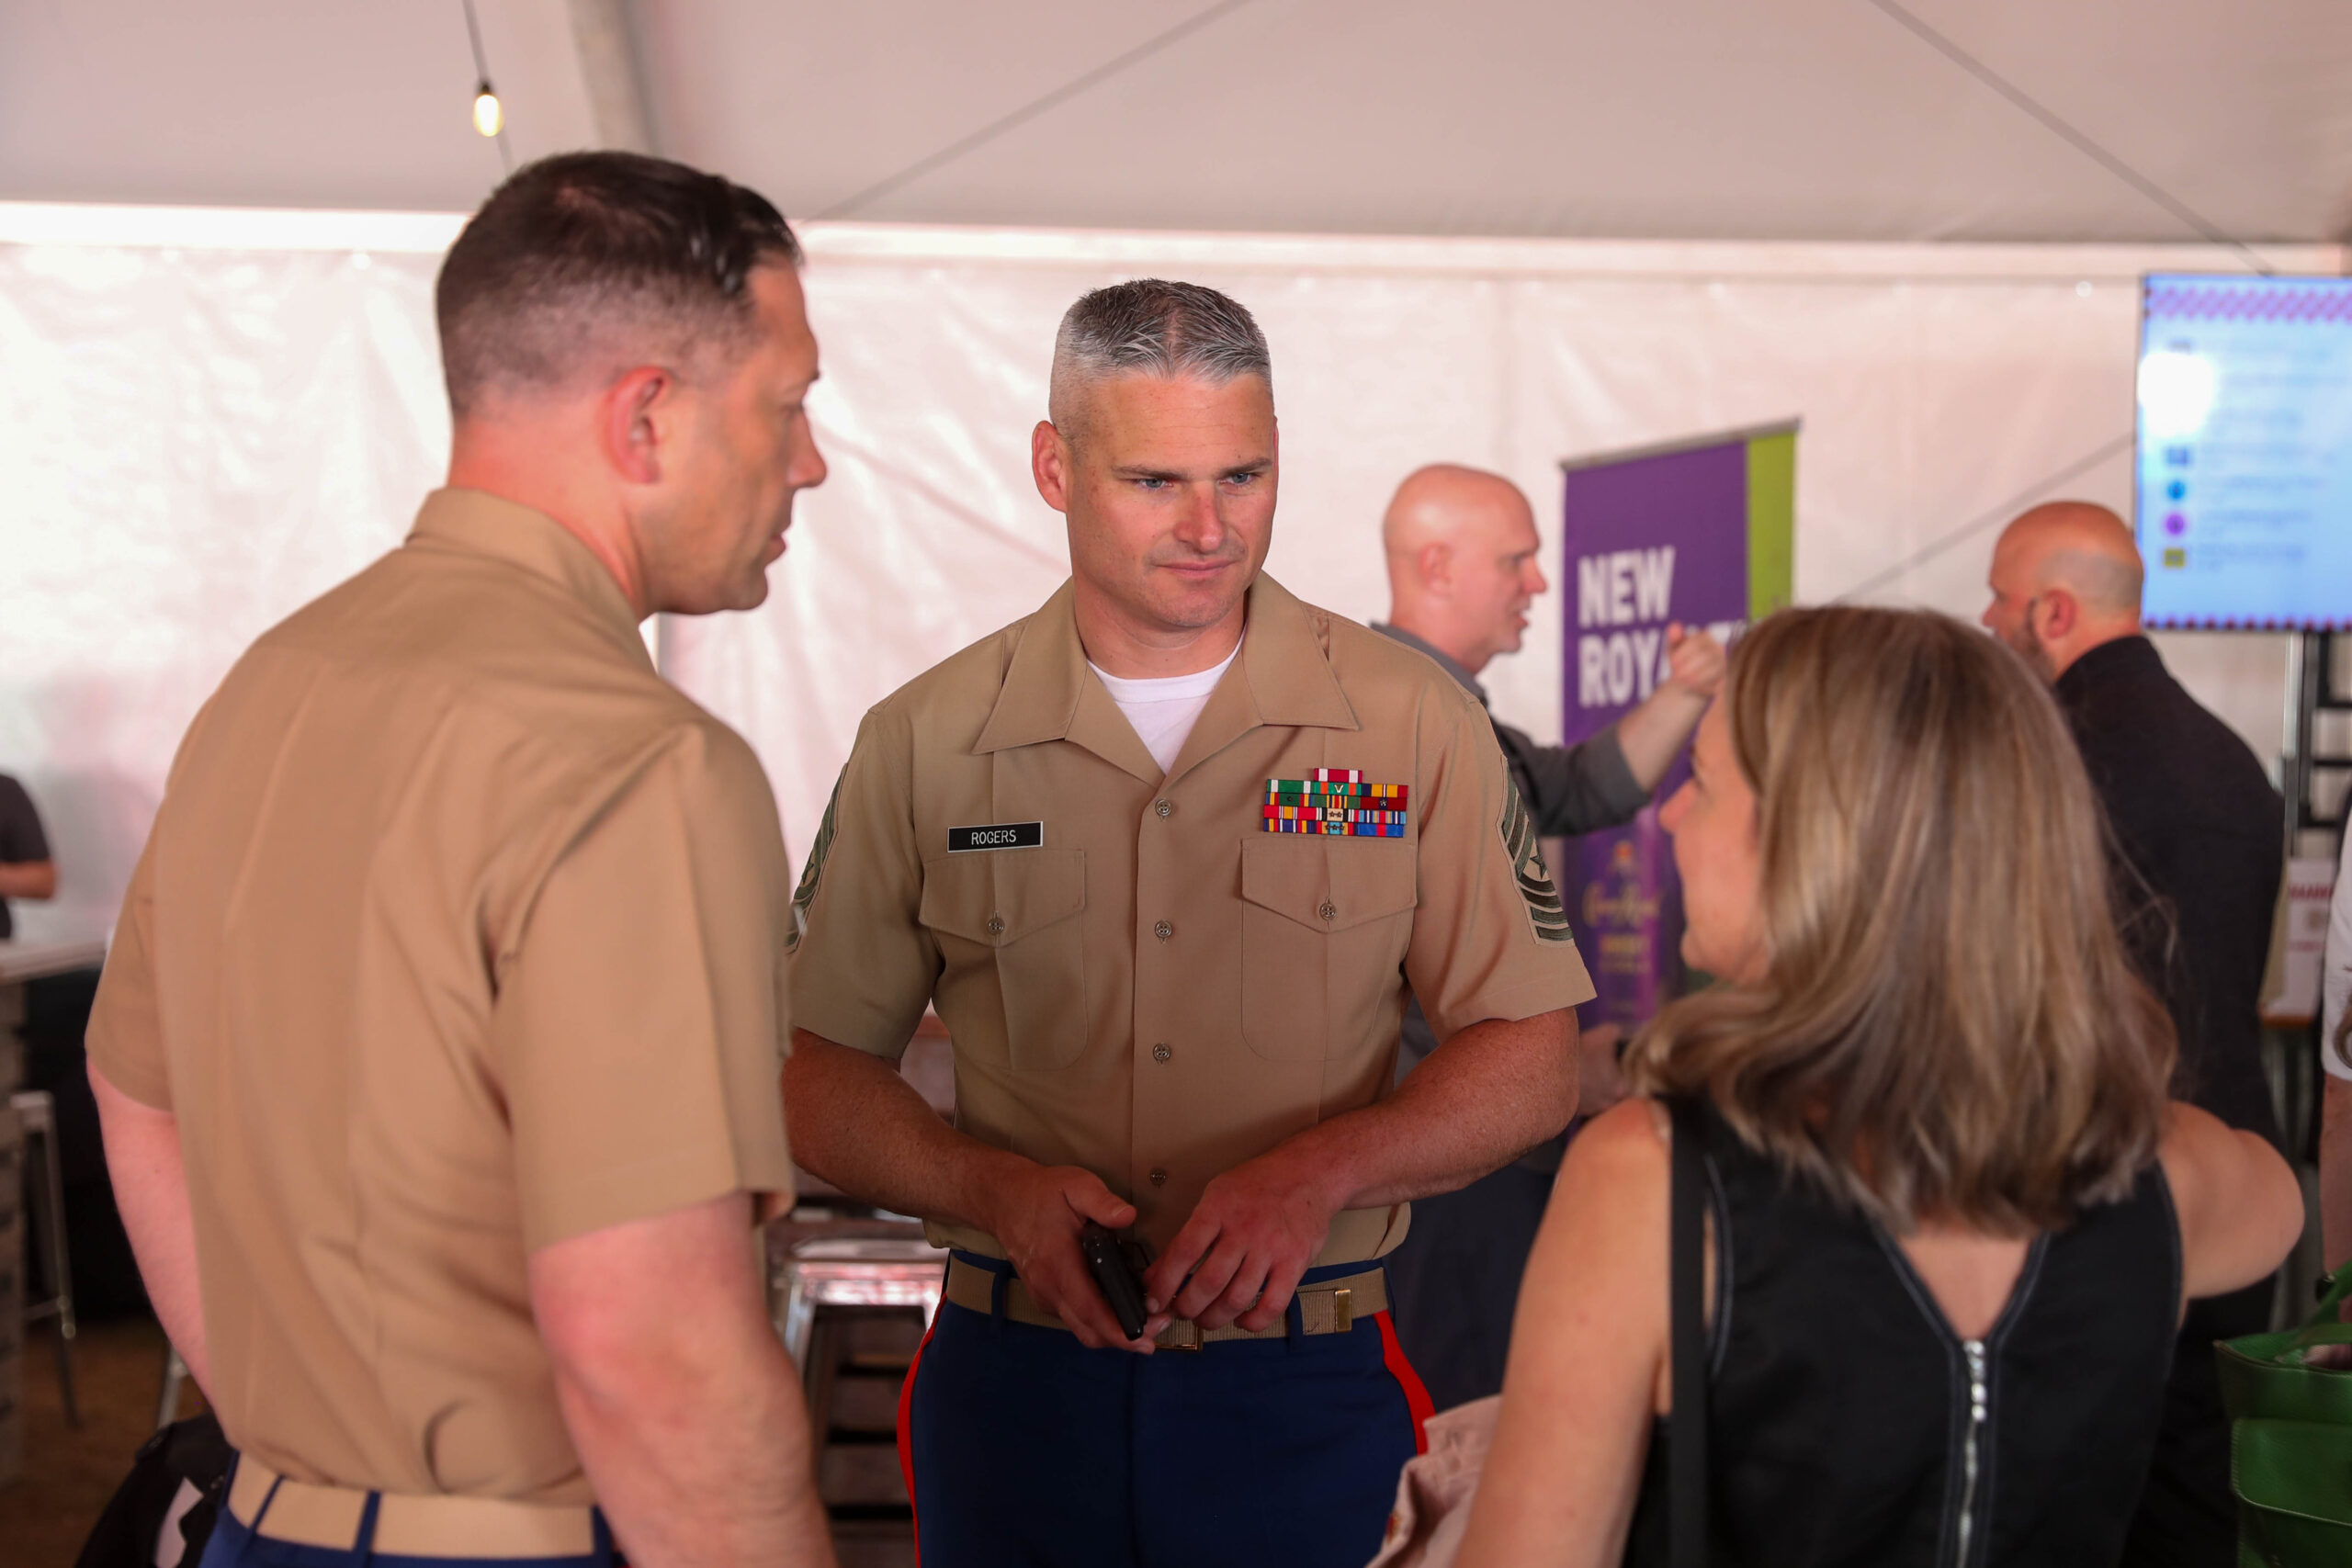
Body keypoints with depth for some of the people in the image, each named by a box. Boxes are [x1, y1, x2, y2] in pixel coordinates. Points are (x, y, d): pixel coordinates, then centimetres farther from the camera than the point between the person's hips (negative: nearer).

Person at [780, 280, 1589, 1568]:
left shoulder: (1412, 725, -2)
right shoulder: (924, 744, -1)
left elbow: (1531, 1064, -1)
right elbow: (816, 1074, 2)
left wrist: (1321, 1171, -18)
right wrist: (998, 1191, -16)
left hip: (1309, 1387, 0)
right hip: (1012, 1378, 1)